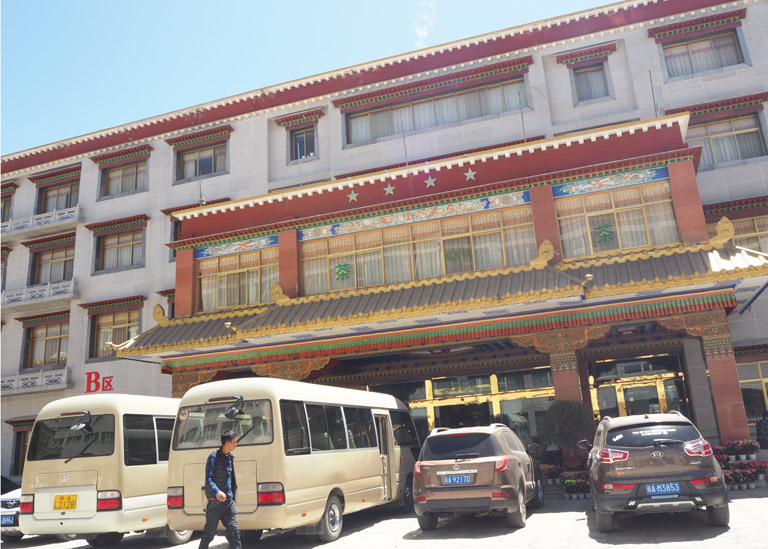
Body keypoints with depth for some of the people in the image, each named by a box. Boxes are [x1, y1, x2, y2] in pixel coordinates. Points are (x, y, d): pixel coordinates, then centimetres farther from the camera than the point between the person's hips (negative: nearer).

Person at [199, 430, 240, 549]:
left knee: (234, 532, 1)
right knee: (209, 533, 4)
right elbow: (208, 480, -17)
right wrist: (217, 492, -33)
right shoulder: (214, 457, -10)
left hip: (228, 501, 6)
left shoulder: (230, 457, 12)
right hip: (215, 502, -6)